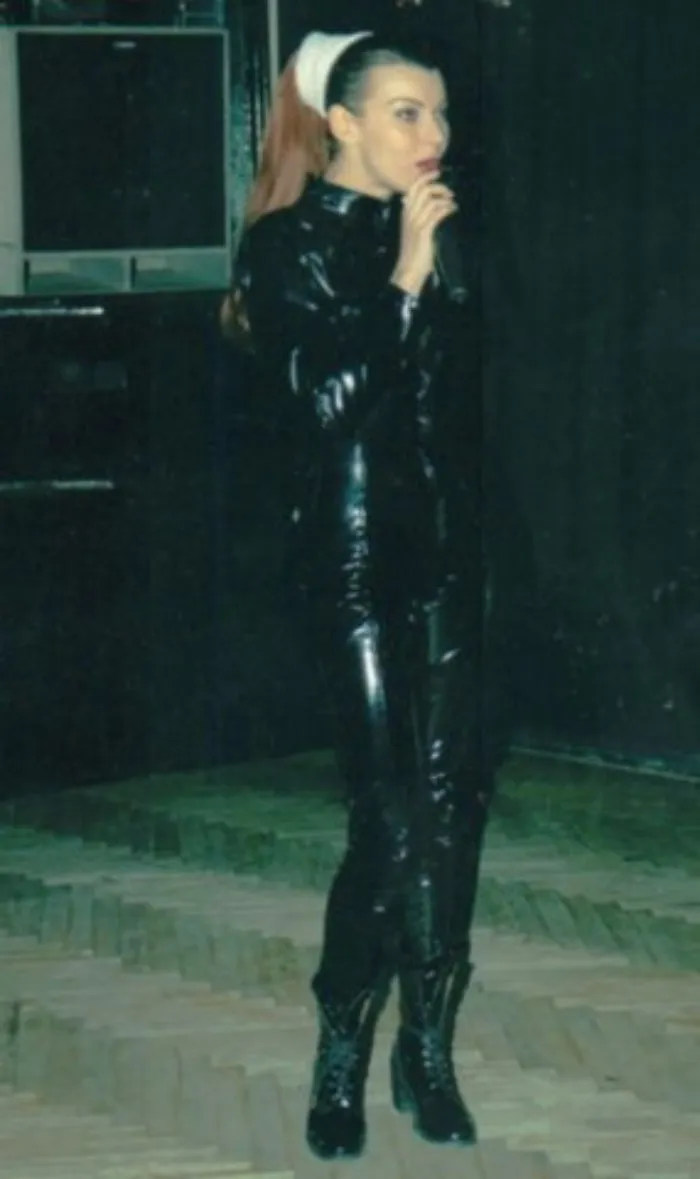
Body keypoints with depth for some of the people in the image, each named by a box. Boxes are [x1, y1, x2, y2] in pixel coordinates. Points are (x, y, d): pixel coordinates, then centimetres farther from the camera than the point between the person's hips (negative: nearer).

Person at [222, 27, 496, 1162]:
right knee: (394, 813, -8)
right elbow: (331, 394, -17)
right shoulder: (289, 245, -5)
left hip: (447, 550, 6)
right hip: (354, 553, -6)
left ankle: (427, 1047, 13)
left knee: (452, 800, 3)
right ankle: (342, 1054, 9)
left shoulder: (433, 233, 12)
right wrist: (407, 273, -16)